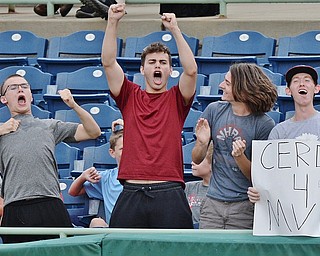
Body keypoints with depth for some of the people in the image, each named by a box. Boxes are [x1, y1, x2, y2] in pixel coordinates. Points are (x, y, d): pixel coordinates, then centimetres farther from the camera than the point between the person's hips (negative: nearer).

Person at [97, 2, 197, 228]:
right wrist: (113, 22, -4)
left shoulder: (176, 100, 12)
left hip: (169, 194, -1)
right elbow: (108, 62, 4)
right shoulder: (130, 97, 15)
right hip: (131, 192, 1)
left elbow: (191, 70, -5)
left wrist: (175, 29, -9)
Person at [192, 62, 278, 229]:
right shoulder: (215, 110, 3)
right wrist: (202, 143, -13)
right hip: (213, 203, 3)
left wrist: (239, 157, -24)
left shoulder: (264, 124, -9)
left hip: (244, 206, -3)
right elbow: (197, 160, 8)